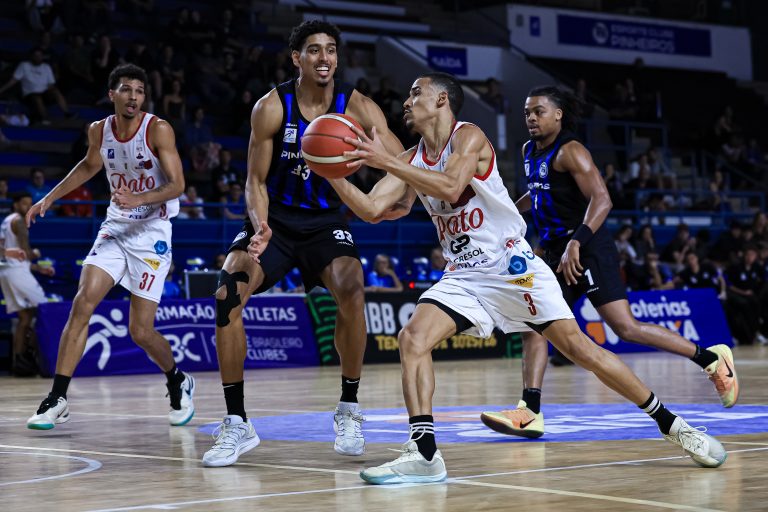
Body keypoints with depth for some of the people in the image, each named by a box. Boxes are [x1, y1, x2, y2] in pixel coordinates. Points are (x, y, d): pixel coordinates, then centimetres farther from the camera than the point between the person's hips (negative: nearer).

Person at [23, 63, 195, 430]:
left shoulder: (158, 130, -14)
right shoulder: (99, 131, 2)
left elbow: (177, 185, -18)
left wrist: (138, 200, -34)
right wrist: (50, 198, 18)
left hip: (152, 233, -4)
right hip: (115, 228, 4)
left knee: (141, 332, -5)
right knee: (83, 301, -16)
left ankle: (178, 383, 26)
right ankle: (57, 399, -13)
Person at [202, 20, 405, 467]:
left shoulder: (356, 106, -11)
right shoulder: (271, 108, -12)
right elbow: (256, 180, -7)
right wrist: (259, 226, -27)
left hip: (325, 221, 0)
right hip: (275, 217, 0)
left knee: (351, 288, -28)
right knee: (228, 294, -21)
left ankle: (349, 410, -7)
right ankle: (237, 424, -10)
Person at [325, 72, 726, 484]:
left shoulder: (468, 137, -10)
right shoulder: (412, 160, 9)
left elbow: (450, 188, -28)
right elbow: (370, 210, 2)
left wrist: (387, 162, -30)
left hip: (512, 266, -6)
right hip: (463, 277, 6)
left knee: (578, 346, -10)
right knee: (413, 338, -18)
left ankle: (671, 424, 1)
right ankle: (423, 454, -20)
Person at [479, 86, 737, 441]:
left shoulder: (569, 152, -13)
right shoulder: (530, 151, 14)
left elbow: (601, 199, -25)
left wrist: (576, 243, -35)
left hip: (587, 250, -9)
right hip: (556, 253, 9)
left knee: (626, 328, -12)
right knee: (533, 326, -1)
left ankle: (711, 358, 0)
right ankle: (530, 412, -3)